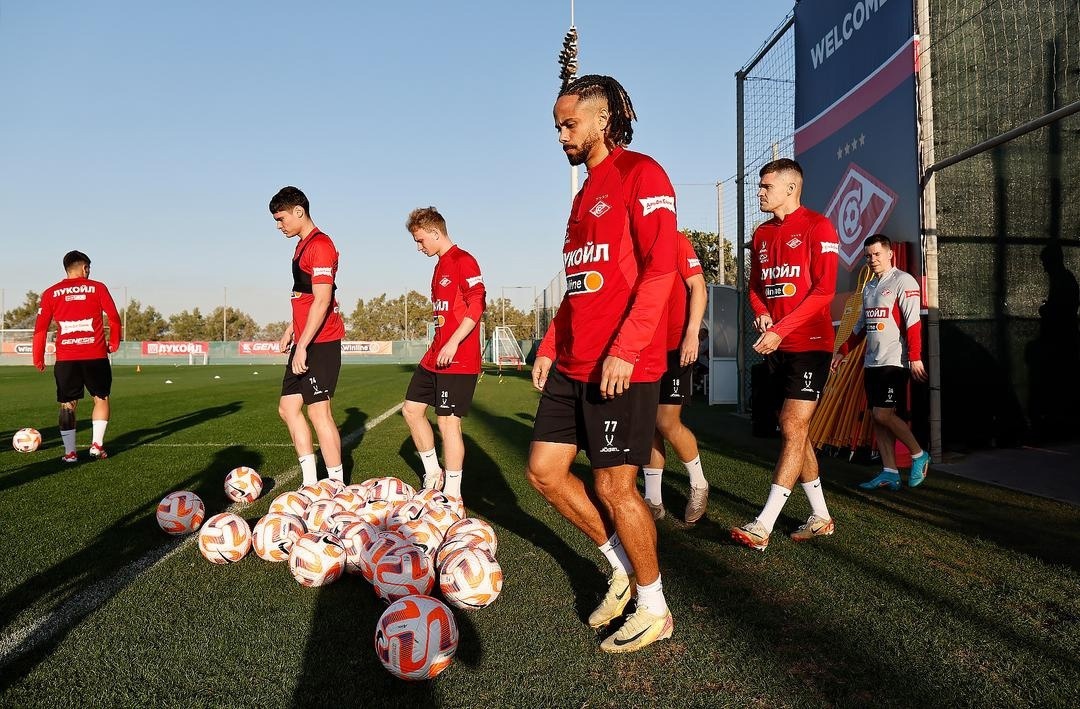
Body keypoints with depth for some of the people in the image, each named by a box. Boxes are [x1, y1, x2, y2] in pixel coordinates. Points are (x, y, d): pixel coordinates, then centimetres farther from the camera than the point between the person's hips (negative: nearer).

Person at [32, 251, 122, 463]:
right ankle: (97, 445, 5)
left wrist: (38, 358, 11)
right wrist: (114, 343, 14)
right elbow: (114, 318, 0)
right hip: (95, 356, -2)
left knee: (67, 405, 9)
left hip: (65, 358, 2)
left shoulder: (51, 293, 7)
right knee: (101, 398, 13)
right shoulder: (97, 288, 2)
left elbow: (40, 328, 4)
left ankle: (69, 452, 8)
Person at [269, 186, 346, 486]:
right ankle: (310, 483, 17)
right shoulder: (303, 246, 17)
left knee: (318, 411, -7)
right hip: (304, 341, 10)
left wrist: (302, 345, -21)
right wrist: (291, 329, 21)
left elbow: (322, 301, -20)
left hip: (320, 342, -10)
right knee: (288, 407, 11)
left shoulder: (320, 245, -14)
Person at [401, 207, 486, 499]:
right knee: (412, 408, 13)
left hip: (458, 359, -10)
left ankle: (453, 496, 4)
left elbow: (477, 305, -20)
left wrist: (453, 343, -23)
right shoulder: (440, 265, 18)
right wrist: (438, 347, 21)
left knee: (448, 421, -7)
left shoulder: (463, 260, -11)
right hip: (435, 356, 10)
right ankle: (433, 475, 25)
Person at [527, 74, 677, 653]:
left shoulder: (640, 174, -6)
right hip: (572, 365, 9)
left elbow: (659, 270, -17)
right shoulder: (586, 192, 21)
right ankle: (623, 567, 26)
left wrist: (623, 350, -23)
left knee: (613, 486, -2)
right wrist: (550, 346, 17)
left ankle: (653, 609, 19)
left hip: (622, 366, -9)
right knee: (544, 470, 8)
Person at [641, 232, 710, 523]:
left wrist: (692, 334, -18)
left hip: (676, 347, -6)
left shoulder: (676, 240, -5)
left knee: (667, 422, -6)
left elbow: (698, 288, -9)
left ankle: (699, 484, 19)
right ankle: (653, 501, 15)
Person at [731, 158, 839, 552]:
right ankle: (821, 517, 22)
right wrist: (761, 314, -2)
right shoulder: (761, 234, 15)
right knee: (793, 431, 10)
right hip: (776, 346, 8)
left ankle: (762, 526, -11)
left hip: (809, 344, -8)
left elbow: (823, 290, -14)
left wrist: (780, 330, -20)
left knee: (792, 429, -10)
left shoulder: (817, 227, -7)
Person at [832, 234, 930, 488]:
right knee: (877, 417, 4)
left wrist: (915, 358, -21)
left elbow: (913, 322, -14)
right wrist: (842, 351, 23)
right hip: (872, 362, 8)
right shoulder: (868, 287, 17)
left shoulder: (903, 281, -7)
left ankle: (919, 456, 7)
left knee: (883, 414, -12)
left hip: (894, 361, -8)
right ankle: (890, 473, 9)